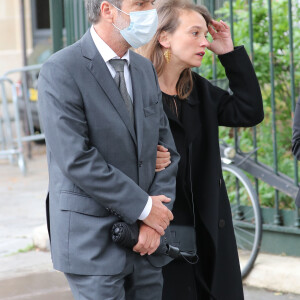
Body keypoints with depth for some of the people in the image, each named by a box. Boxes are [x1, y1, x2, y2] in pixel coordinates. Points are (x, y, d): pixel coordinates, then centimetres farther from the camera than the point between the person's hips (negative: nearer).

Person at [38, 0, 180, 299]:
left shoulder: (144, 69, 11)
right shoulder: (60, 72, -12)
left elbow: (165, 147, 10)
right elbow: (76, 160, -18)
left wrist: (154, 222, -4)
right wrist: (143, 207, -14)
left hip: (146, 242, 6)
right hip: (93, 241, -6)